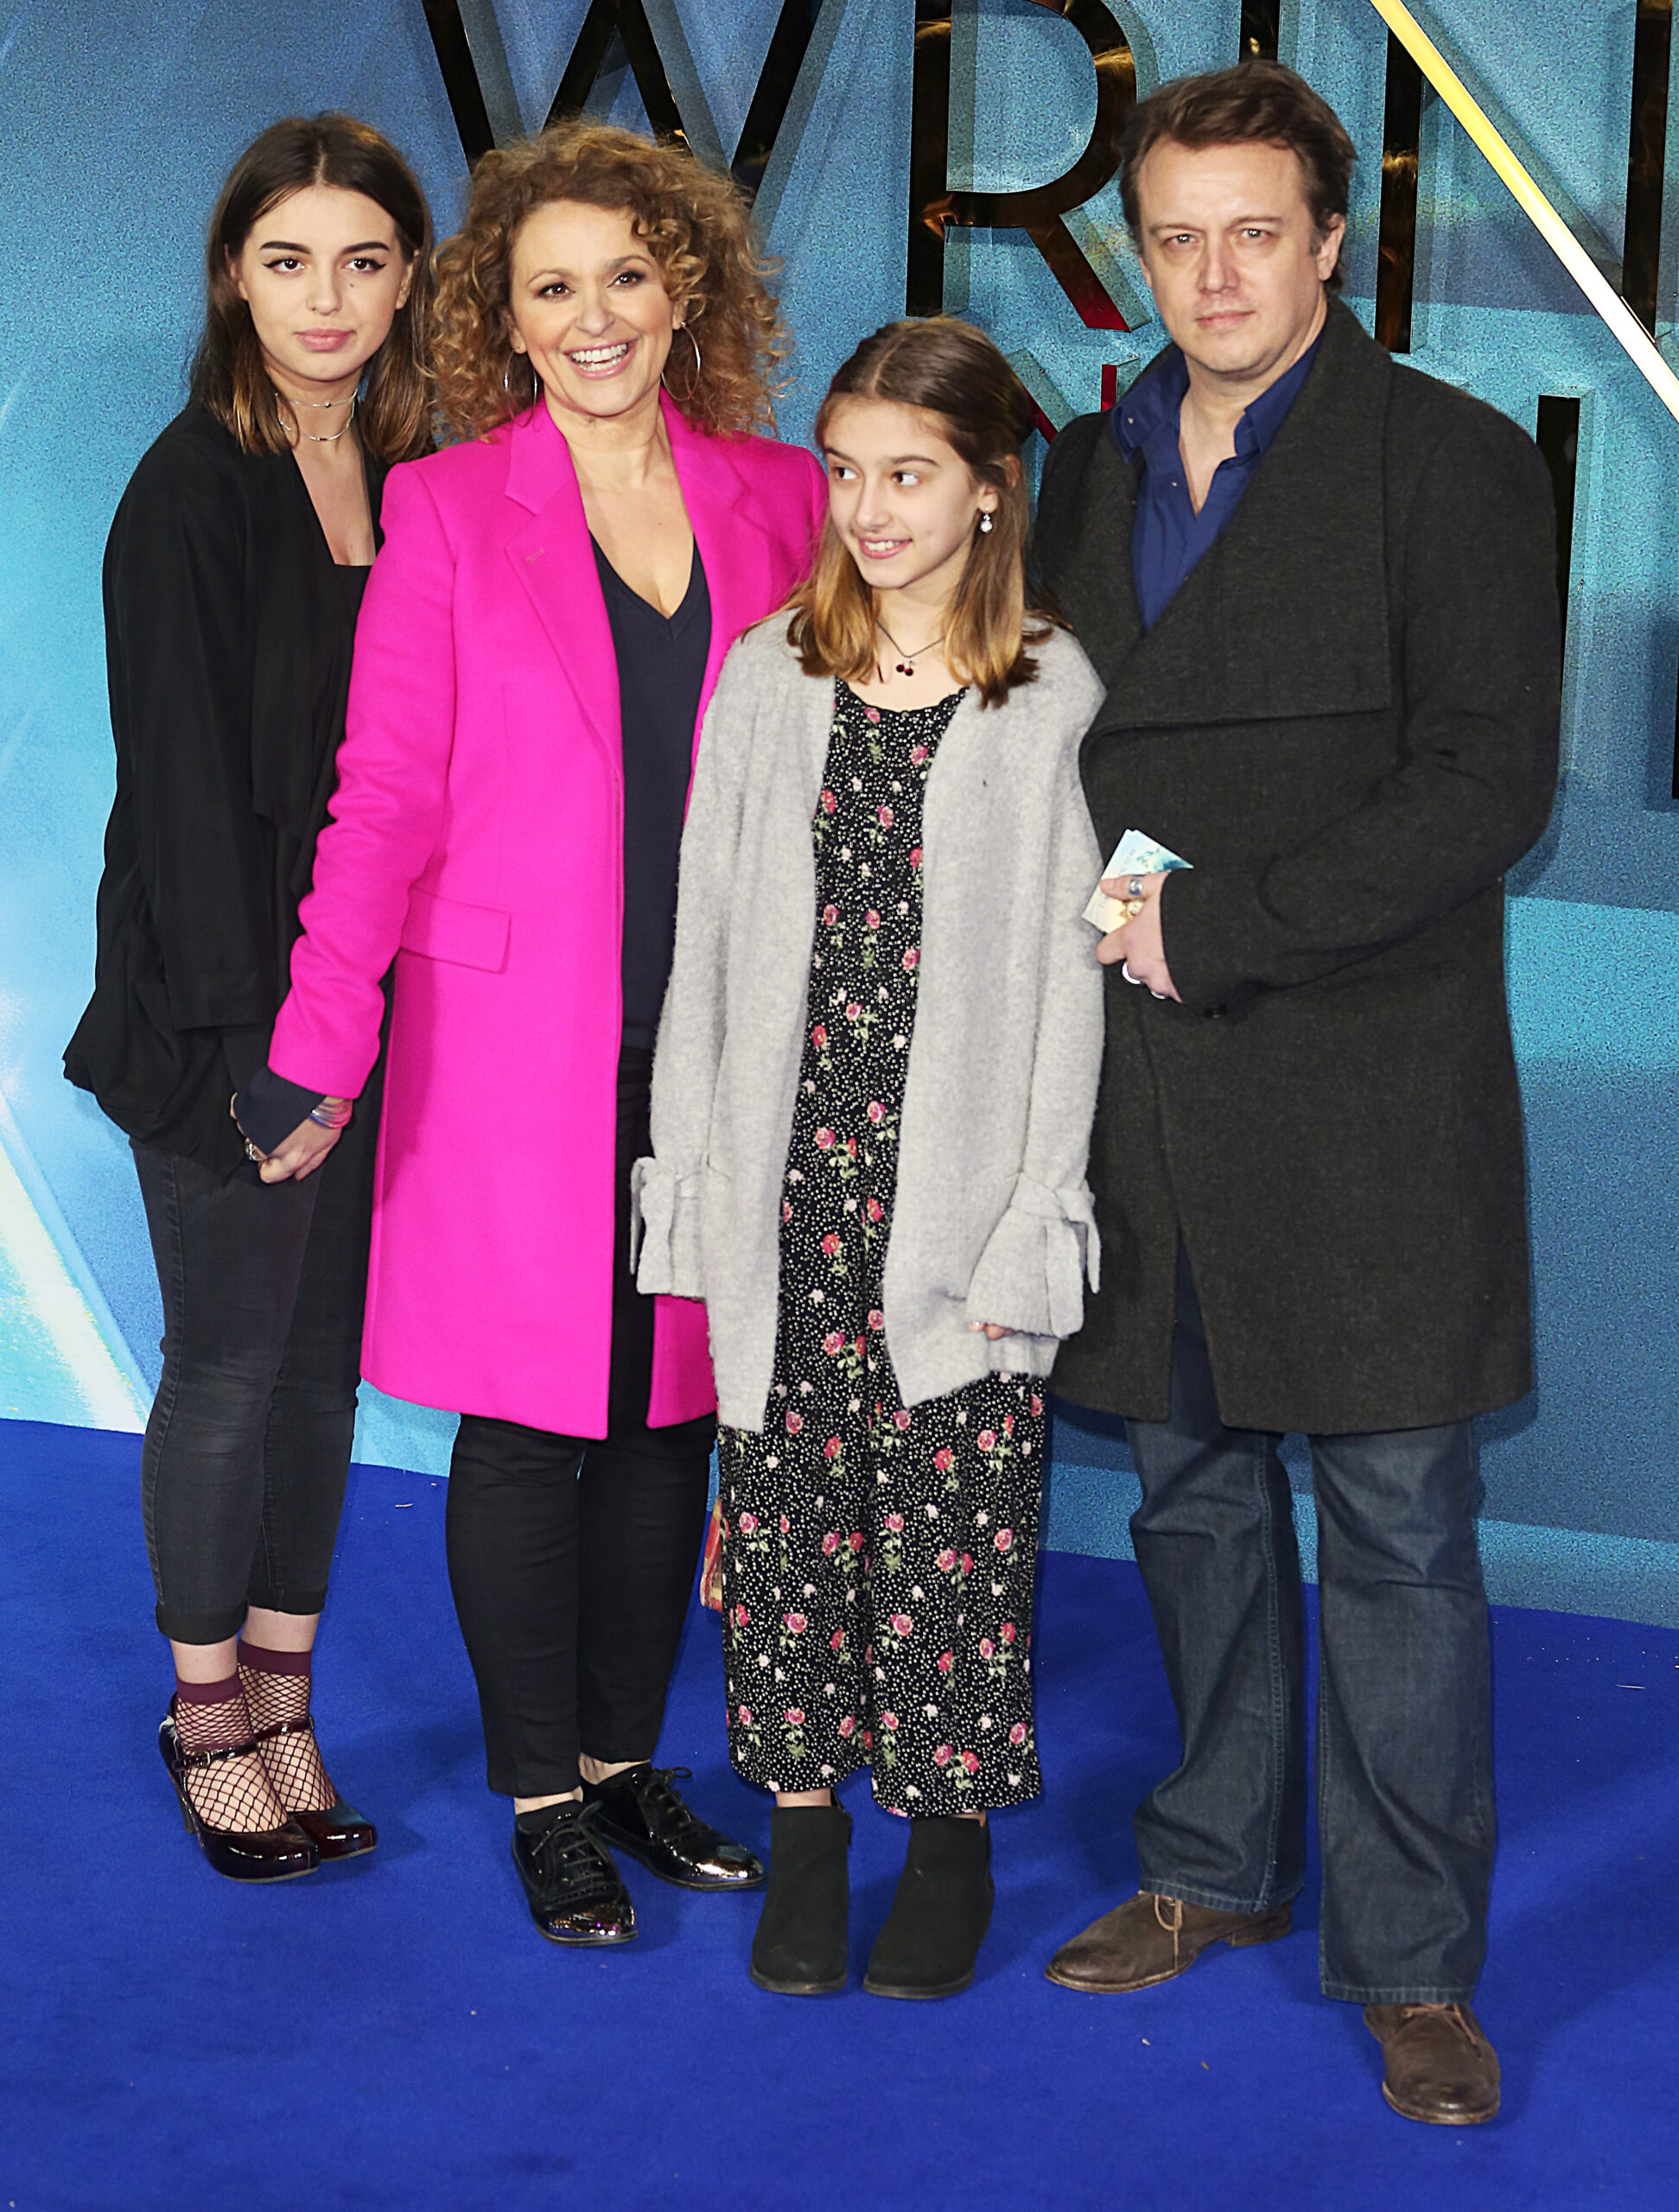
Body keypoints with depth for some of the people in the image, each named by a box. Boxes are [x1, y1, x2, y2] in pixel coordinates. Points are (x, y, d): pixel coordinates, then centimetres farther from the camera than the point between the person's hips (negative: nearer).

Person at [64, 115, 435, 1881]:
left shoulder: (422, 484, 7)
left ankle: (282, 1701, 23)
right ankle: (208, 1714, 20)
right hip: (232, 995, -5)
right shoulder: (193, 490, -9)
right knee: (230, 1364, 5)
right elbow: (186, 778, -13)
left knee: (324, 1357, 11)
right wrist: (253, 1032, -17)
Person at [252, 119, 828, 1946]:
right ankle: (543, 1796, 18)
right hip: (515, 1042, -3)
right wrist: (323, 1030, -14)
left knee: (672, 1406, 11)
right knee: (526, 1419, 3)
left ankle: (624, 1755, 27)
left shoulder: (779, 500, 6)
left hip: (716, 1042, 3)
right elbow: (384, 791, -4)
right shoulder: (446, 508, -1)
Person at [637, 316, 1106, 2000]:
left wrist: (1036, 1217, -8)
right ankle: (804, 1820, 21)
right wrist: (691, 1171, 3)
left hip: (964, 1185, -3)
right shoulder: (770, 676, 6)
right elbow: (707, 935, 8)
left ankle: (952, 1827, 19)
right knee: (788, 1496, 7)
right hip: (789, 1171, 3)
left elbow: (1069, 971, -4)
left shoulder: (1057, 696, -3)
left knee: (953, 1509, 3)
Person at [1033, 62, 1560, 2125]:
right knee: (1194, 1497, 15)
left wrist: (1212, 921, -15)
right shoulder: (1089, 467, 13)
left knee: (1393, 1532, 0)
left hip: (1361, 1096, -5)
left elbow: (1488, 782, -13)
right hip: (1140, 1085, 5)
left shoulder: (1449, 461, -5)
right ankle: (1215, 1865, 30)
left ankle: (1410, 1961, 10)